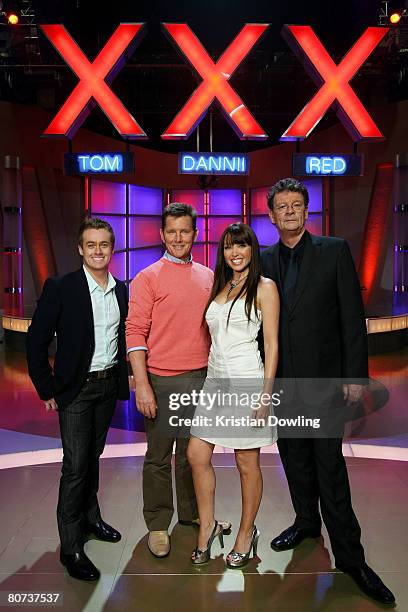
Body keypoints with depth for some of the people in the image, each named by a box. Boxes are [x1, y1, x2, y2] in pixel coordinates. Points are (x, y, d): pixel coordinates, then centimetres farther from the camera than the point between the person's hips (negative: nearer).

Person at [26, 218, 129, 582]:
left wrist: (123, 376, 7)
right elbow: (37, 341, -10)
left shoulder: (122, 291, 3)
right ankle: (70, 546, 14)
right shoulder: (60, 288, -12)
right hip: (76, 388, -4)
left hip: (109, 385, 5)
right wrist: (47, 389, -9)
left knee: (93, 456, 19)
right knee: (76, 466, -1)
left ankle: (90, 517, 37)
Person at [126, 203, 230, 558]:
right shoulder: (148, 278, -5)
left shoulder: (209, 277, 10)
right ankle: (157, 525, 24)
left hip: (202, 378, 4)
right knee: (159, 456, 7)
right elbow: (135, 332, -9)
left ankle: (192, 512, 35)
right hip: (163, 381, -4)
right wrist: (142, 385, -15)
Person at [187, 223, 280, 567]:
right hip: (215, 381, 6)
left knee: (247, 462, 6)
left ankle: (247, 533, 26)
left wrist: (266, 393, -13)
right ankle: (207, 527, 23)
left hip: (247, 381, -6)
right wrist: (212, 376, 15)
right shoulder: (219, 287, 15)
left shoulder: (264, 287, -2)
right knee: (197, 455, 4)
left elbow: (272, 344, -7)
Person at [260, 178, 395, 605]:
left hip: (323, 377, -3)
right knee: (295, 458, 16)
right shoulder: (263, 261, 6)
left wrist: (355, 375, -8)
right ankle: (306, 522, 37)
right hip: (281, 379, 4)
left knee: (330, 466, -1)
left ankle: (349, 555, 14)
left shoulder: (335, 251, -3)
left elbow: (352, 316, -5)